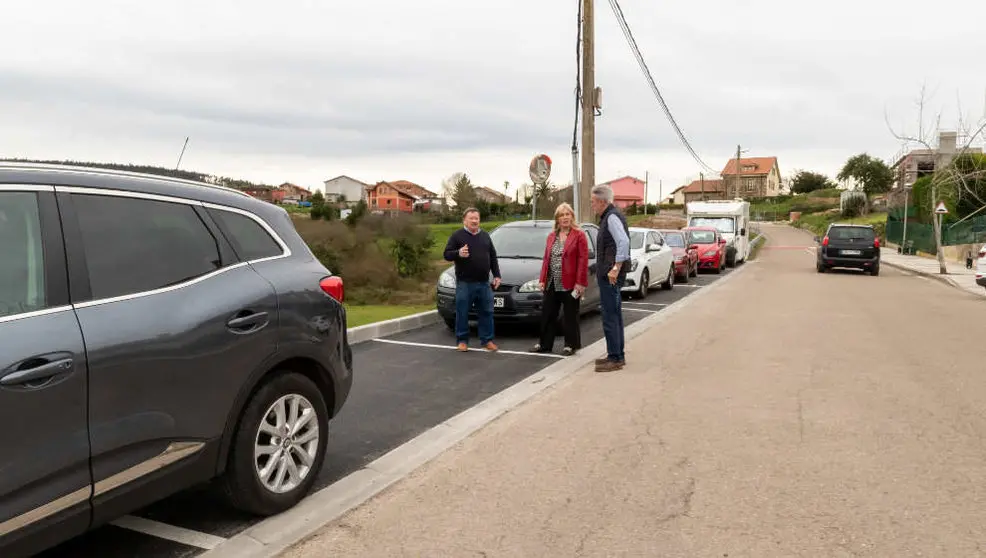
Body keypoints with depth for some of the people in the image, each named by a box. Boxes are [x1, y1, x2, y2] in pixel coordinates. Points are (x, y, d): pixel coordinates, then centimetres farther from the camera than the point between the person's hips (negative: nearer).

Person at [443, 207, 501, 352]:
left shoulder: (485, 236, 16)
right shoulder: (457, 235, 0)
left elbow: (493, 257, 19)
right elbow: (447, 254, -4)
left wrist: (497, 275, 11)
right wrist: (458, 253, -25)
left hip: (484, 283, 4)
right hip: (464, 283, -4)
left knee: (486, 312, 6)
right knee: (462, 313, 1)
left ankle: (487, 340, 15)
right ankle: (462, 340, 12)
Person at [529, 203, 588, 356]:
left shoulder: (579, 235, -5)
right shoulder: (551, 236, 13)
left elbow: (583, 260, -11)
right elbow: (546, 259, 13)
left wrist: (580, 283, -17)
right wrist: (542, 280, 6)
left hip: (570, 284, -6)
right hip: (552, 284, 6)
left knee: (570, 316, 5)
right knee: (547, 315, 11)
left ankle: (571, 345, 15)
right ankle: (545, 344, 22)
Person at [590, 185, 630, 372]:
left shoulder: (612, 217, -14)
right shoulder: (608, 217, 17)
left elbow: (624, 242, -27)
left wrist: (616, 268, -26)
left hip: (611, 275, -11)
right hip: (608, 275, 11)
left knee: (610, 317, -8)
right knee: (614, 316, 15)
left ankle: (615, 359, -4)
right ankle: (618, 355, 24)